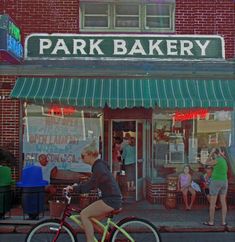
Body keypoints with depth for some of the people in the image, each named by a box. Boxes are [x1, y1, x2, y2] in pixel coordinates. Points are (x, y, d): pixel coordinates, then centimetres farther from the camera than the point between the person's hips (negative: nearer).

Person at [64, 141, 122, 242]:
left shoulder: (99, 167, -17)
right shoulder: (98, 165, 13)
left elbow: (90, 185, -19)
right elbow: (91, 183, 19)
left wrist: (73, 188, -15)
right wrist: (76, 186, 10)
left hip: (111, 200, -10)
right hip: (111, 199, 10)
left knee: (84, 214, -11)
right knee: (92, 219, 15)